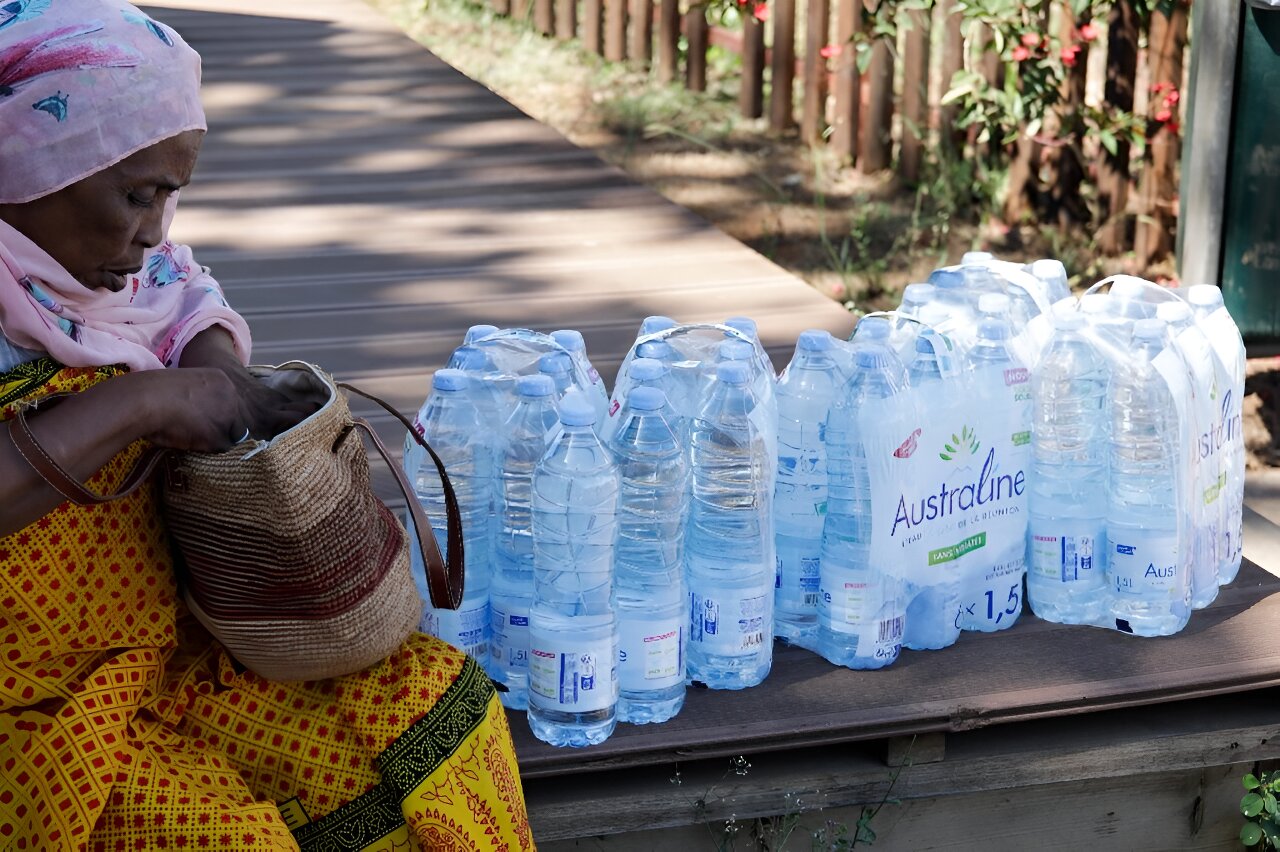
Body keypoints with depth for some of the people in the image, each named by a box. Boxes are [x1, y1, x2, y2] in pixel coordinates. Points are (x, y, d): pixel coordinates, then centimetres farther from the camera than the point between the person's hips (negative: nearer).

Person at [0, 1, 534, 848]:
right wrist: (136, 404, -28)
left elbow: (185, 288, 23)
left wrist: (223, 373, 1)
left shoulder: (114, 267, 2)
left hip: (174, 642, 8)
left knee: (428, 698, 0)